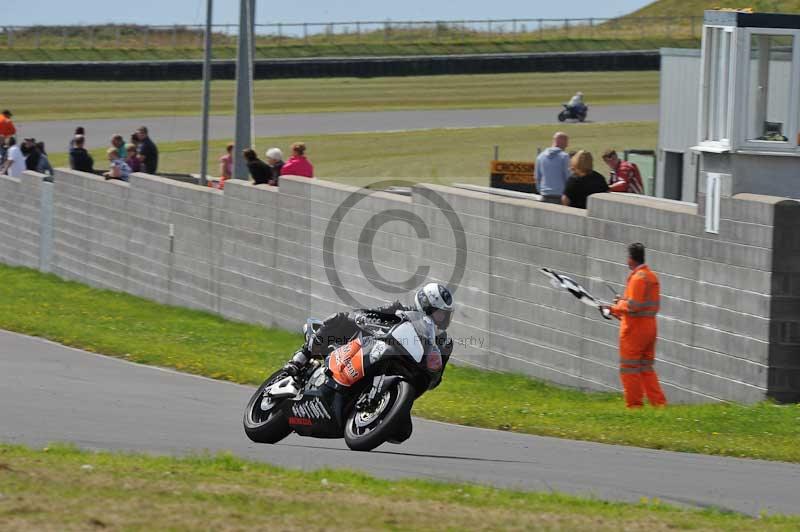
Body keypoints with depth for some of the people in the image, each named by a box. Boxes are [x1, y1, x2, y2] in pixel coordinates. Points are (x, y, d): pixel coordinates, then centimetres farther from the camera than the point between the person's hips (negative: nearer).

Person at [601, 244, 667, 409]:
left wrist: (615, 309, -7)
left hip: (634, 328, -9)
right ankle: (659, 403, 7)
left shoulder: (638, 278, -16)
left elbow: (633, 305, -22)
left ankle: (634, 404, 2)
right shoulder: (652, 276, 12)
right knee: (647, 368, 13)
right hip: (650, 326, 9)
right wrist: (624, 301, 17)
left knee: (629, 368, 0)